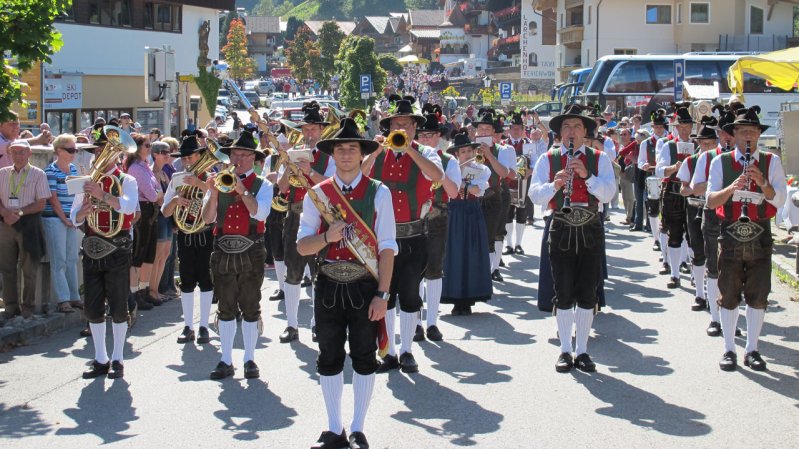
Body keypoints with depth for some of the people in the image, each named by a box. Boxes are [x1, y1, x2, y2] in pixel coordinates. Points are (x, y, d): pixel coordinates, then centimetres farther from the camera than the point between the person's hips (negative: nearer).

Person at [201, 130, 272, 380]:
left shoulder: (262, 185, 3)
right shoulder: (219, 182, 8)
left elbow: (260, 213, -15)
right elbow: (207, 218, -2)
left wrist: (242, 190, -23)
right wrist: (214, 193, -16)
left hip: (251, 253, -2)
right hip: (223, 253, 2)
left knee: (250, 309, 4)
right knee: (225, 309, 7)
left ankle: (250, 360, 12)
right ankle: (226, 361, 13)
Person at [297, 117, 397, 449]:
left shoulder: (378, 193, -2)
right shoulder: (318, 194, 3)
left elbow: (387, 247, -5)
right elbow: (302, 246, 1)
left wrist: (382, 294, -11)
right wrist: (327, 237, -19)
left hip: (365, 286, -2)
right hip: (328, 285, 2)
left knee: (364, 358, 6)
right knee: (329, 358, 9)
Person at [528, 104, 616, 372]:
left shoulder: (599, 159, 6)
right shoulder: (548, 160, 5)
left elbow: (609, 193, -6)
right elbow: (534, 194, -3)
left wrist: (587, 175, -18)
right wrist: (554, 184, -21)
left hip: (590, 231, 1)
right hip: (560, 230, -1)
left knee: (587, 294, 5)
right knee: (564, 294, 4)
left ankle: (582, 351, 15)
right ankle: (565, 351, 14)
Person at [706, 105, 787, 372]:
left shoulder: (771, 162, 3)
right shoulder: (720, 162, 3)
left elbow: (779, 200, -5)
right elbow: (710, 201, -5)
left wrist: (762, 183, -21)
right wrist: (732, 188, -22)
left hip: (760, 237, 1)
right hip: (730, 237, -1)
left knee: (758, 297, 5)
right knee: (729, 297, 5)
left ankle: (752, 350, 17)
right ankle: (729, 350, 15)